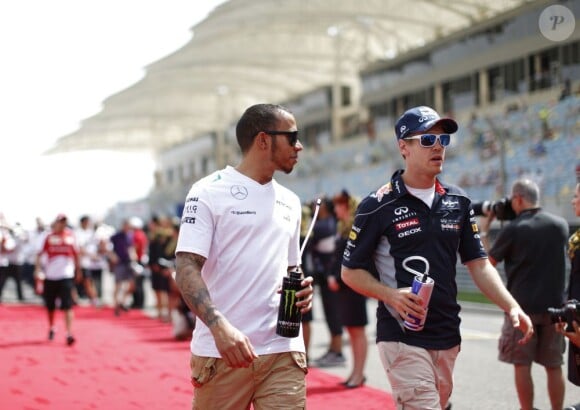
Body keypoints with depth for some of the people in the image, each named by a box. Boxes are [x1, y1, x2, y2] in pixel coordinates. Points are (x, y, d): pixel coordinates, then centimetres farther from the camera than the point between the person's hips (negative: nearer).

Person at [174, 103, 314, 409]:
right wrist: (220, 326, -26)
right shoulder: (209, 191, -3)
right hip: (222, 351, -4)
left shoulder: (289, 201, 16)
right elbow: (186, 268, -10)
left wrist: (301, 289, 1)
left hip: (284, 351, 5)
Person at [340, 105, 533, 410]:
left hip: (448, 336, 6)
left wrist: (512, 307, -3)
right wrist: (391, 295, -19)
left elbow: (478, 263, 11)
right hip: (402, 336, -6)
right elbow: (351, 271, -1)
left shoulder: (458, 202, 9)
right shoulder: (377, 206, -6)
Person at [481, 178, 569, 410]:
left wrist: (483, 231, 12)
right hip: (554, 305, 4)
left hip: (522, 306, -4)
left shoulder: (513, 230, -9)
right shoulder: (560, 225, 4)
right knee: (554, 366, 10)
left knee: (522, 365, 5)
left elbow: (488, 263, 0)